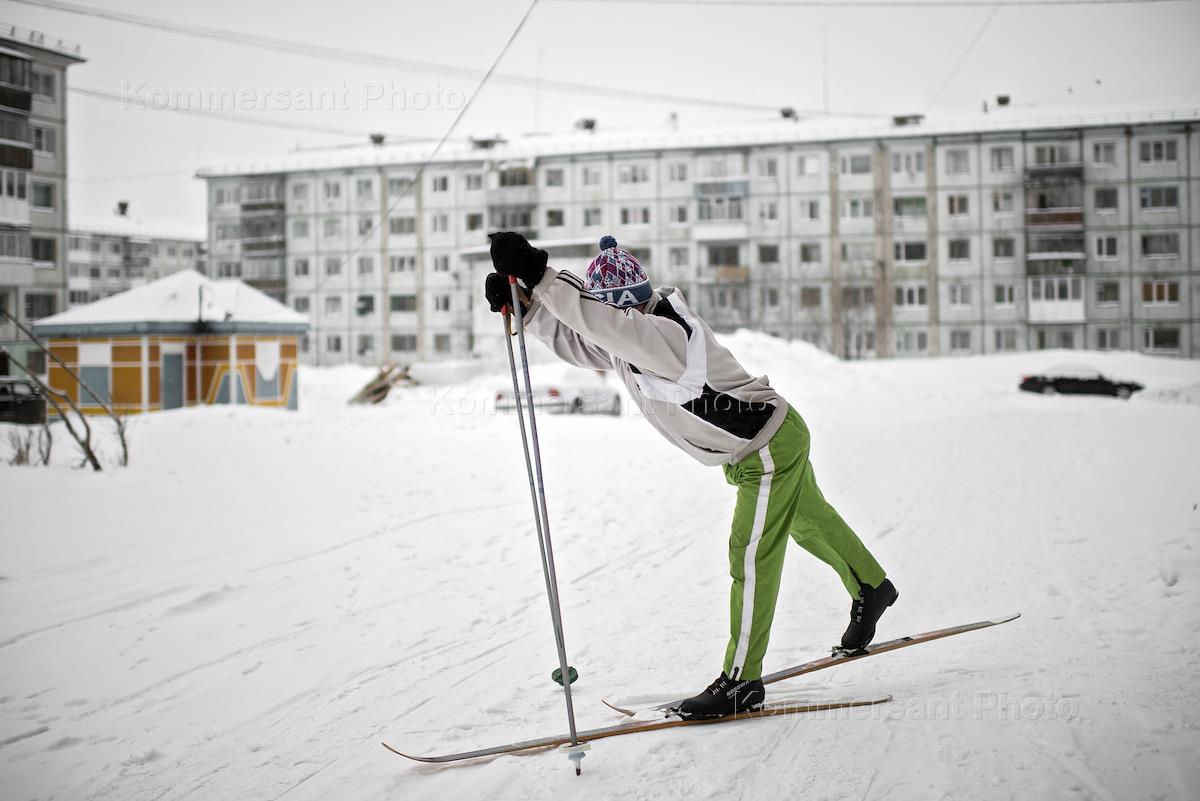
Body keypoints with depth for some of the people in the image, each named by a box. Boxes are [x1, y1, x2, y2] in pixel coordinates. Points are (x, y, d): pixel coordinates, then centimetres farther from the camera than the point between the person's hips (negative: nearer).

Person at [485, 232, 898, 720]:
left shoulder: (663, 334, -34)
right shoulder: (628, 335, -5)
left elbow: (599, 321, -48)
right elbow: (573, 337, 1)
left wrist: (538, 273, -50)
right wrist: (522, 304, -14)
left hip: (771, 448, -10)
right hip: (764, 440, 10)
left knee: (751, 557, -6)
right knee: (810, 522, 29)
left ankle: (742, 681, 3)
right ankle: (871, 588, 52)